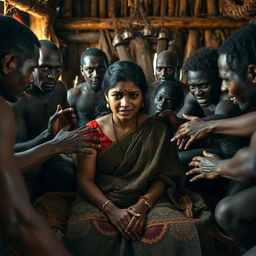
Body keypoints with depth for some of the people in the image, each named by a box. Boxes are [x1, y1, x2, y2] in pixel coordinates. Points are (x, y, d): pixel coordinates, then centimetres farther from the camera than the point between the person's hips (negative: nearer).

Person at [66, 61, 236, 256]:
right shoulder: (93, 130, 2)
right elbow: (84, 179, -4)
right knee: (84, 229, -32)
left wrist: (142, 206, -19)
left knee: (180, 231, -29)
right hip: (101, 201, 1)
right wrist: (111, 210, -20)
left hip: (148, 200, 0)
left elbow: (163, 177, 0)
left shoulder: (157, 130, 4)